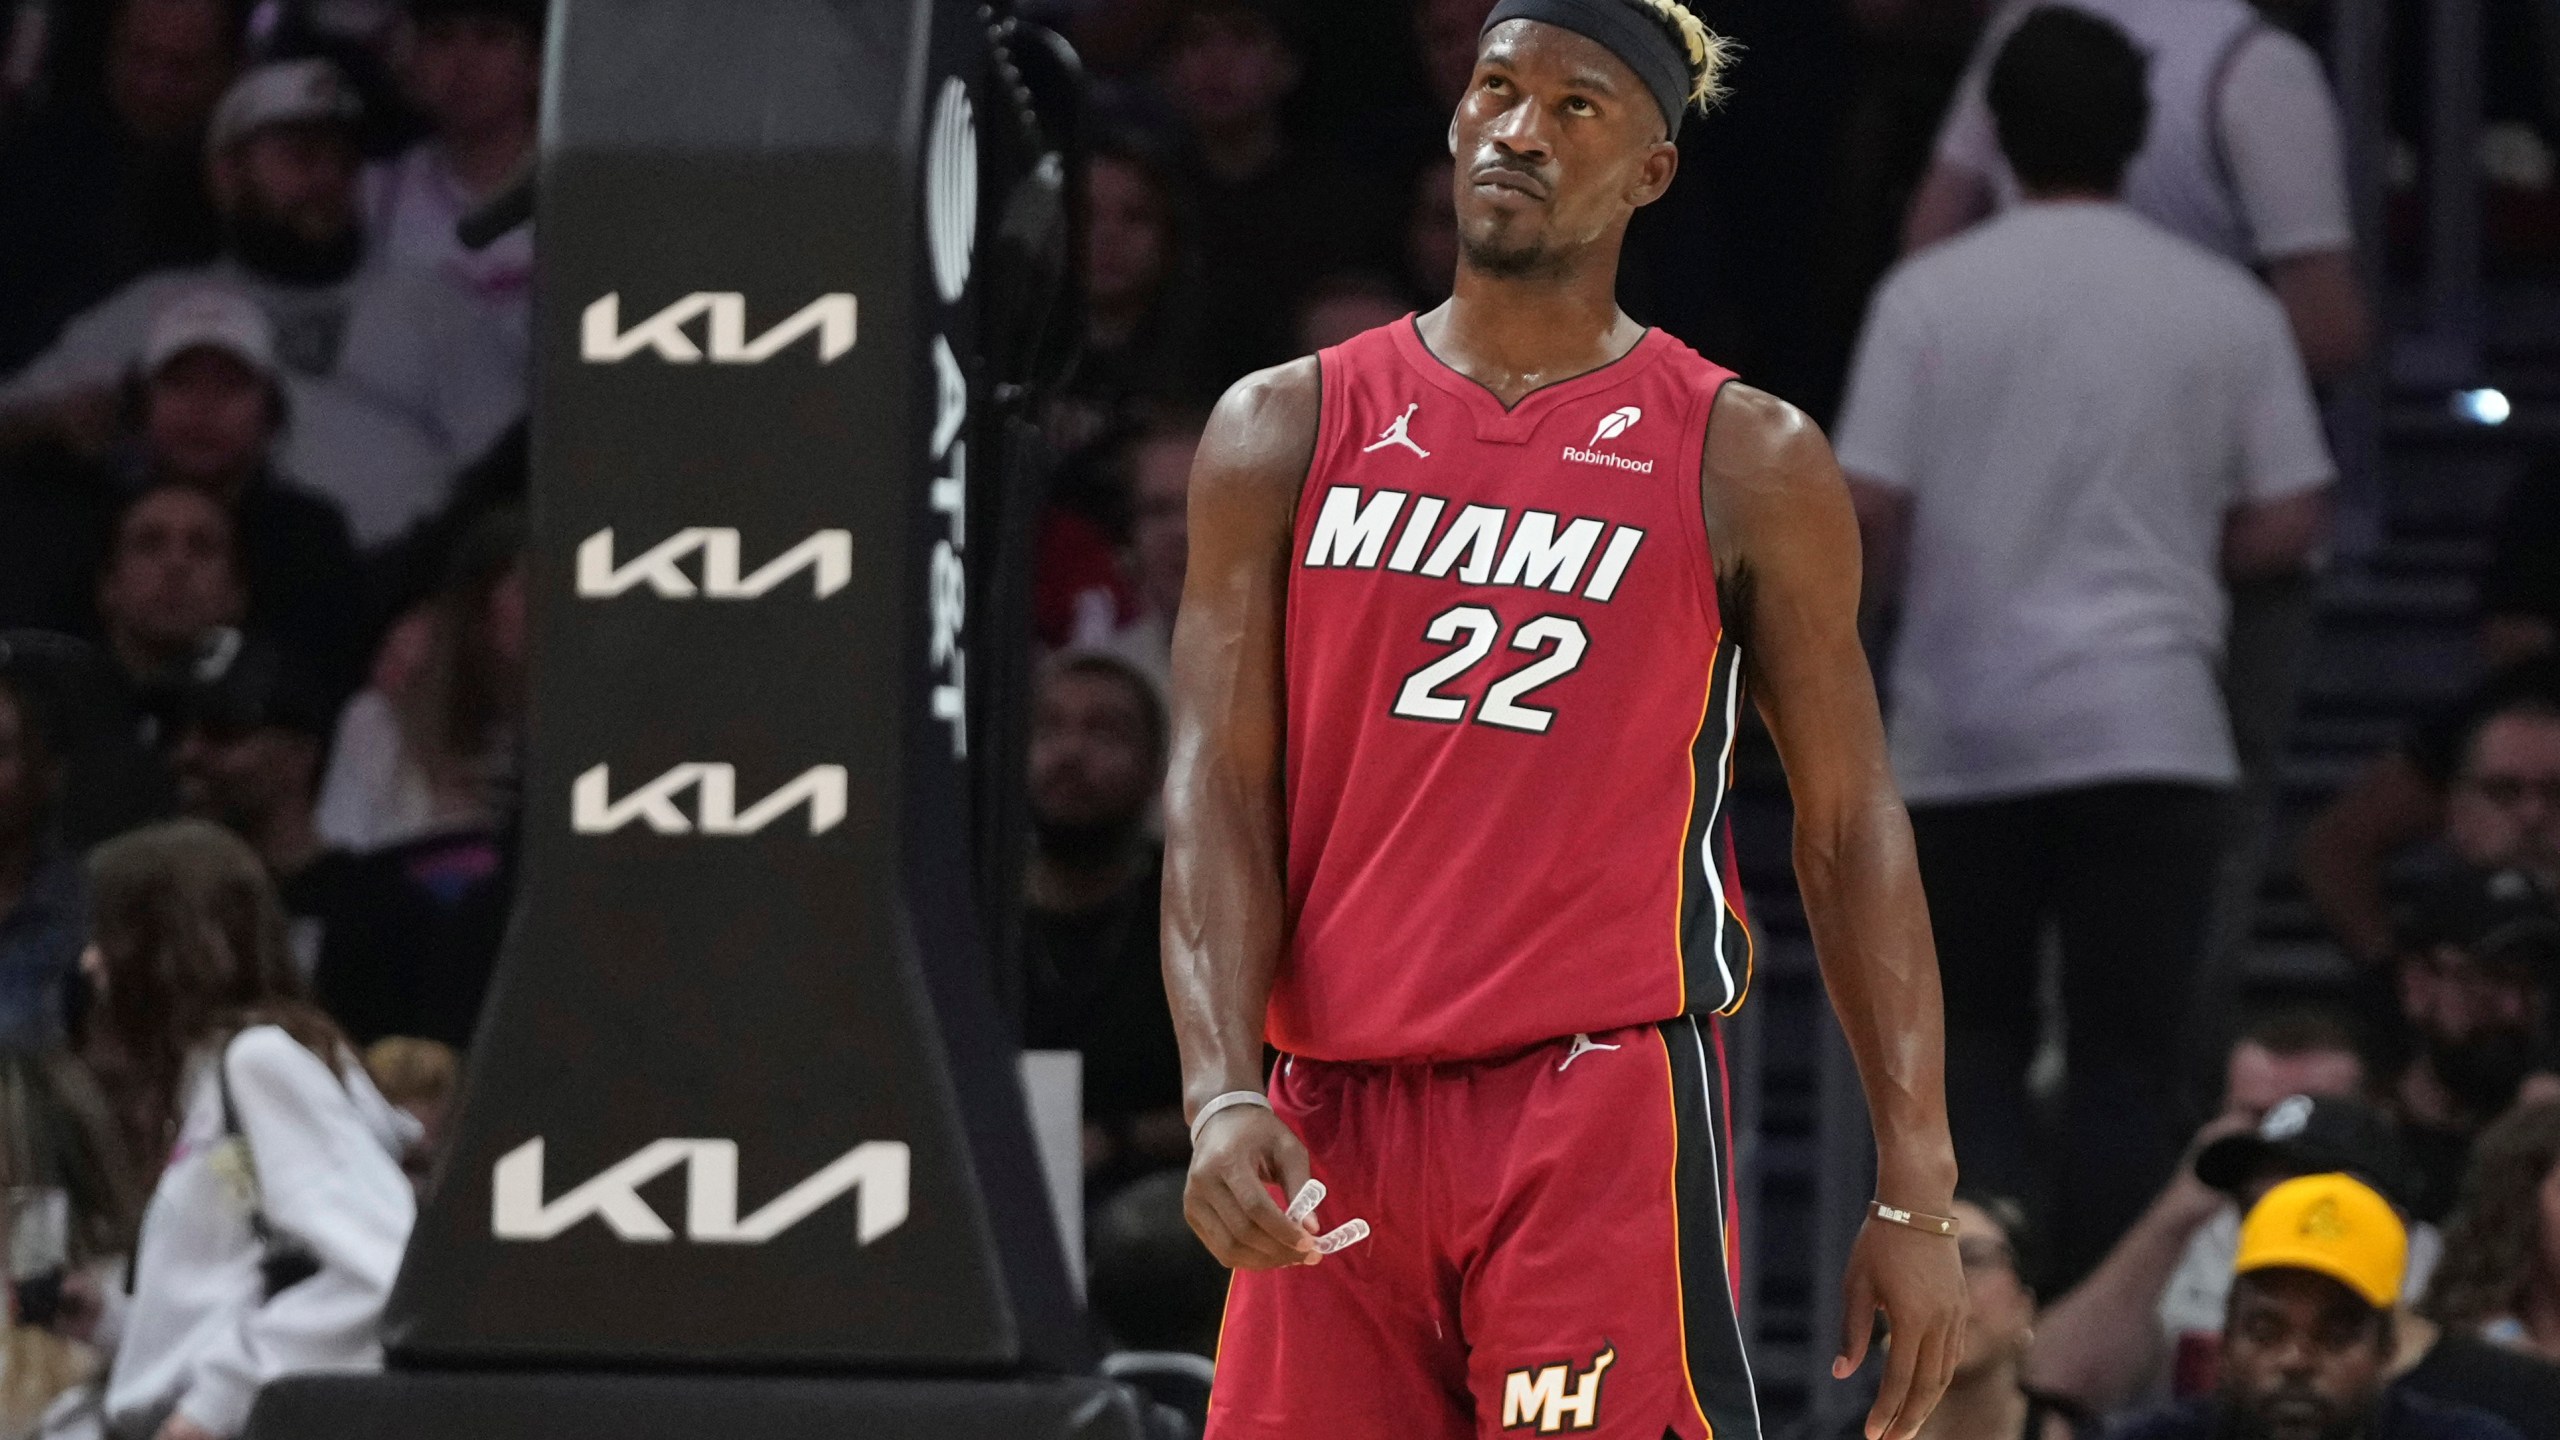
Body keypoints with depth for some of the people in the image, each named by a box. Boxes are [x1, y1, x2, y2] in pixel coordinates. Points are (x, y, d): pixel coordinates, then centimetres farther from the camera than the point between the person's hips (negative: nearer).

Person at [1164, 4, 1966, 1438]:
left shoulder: (1747, 462, 5)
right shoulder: (1288, 431, 10)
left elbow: (1850, 831, 6)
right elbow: (1219, 794, 3)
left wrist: (1918, 1189, 0)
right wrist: (1223, 1090, -12)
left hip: (1605, 1107, -3)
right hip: (1334, 1126, 3)